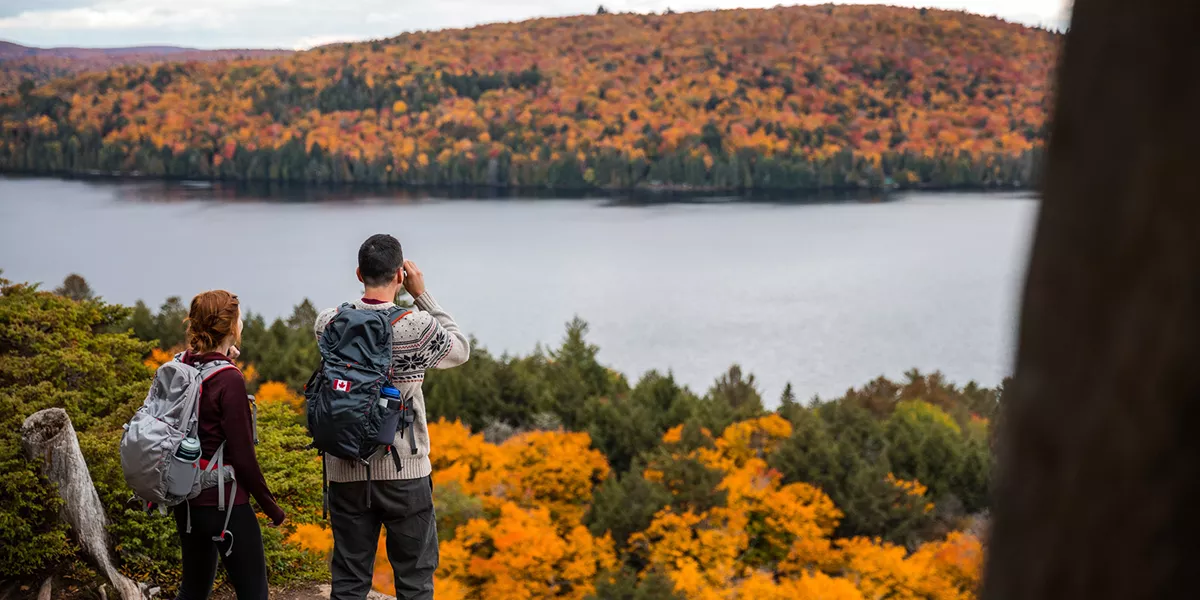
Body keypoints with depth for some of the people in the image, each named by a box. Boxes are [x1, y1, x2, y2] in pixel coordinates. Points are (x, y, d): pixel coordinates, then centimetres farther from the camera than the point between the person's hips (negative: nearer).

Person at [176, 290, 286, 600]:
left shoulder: (181, 368, 1)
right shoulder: (229, 380, -18)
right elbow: (242, 454, -17)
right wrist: (270, 505, -5)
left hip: (186, 500, 7)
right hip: (223, 502, -7)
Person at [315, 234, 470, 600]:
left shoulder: (329, 324, -3)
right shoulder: (418, 327, -12)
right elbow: (461, 350, 7)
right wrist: (422, 295, 5)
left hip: (347, 471, 3)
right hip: (404, 472, -3)